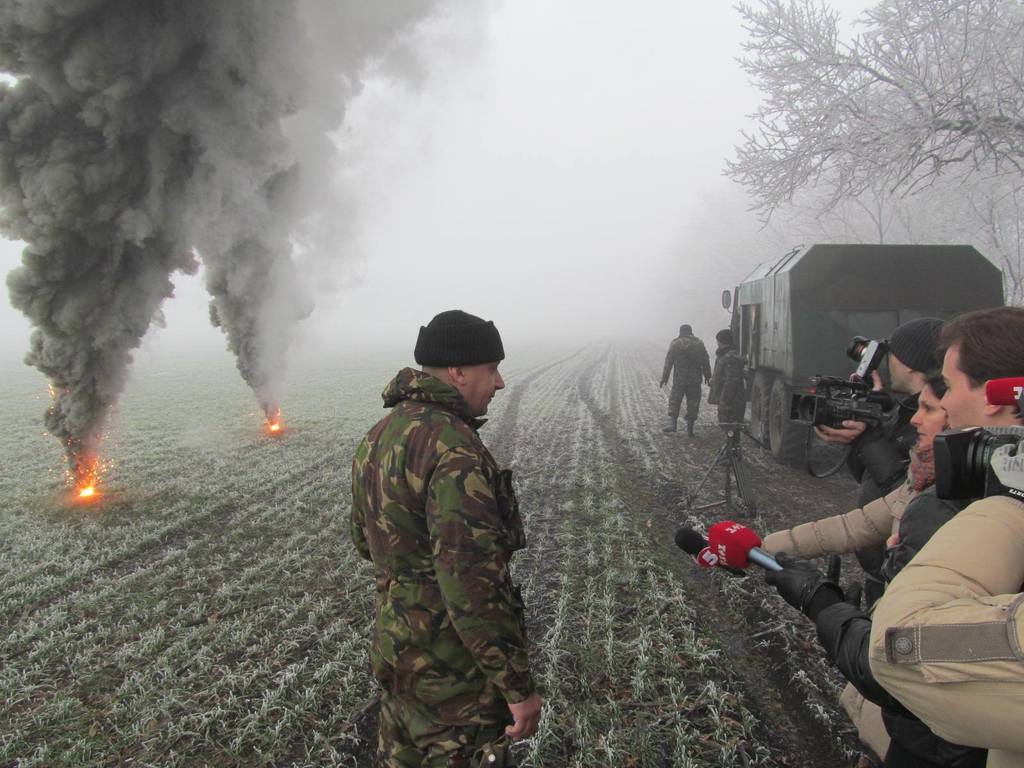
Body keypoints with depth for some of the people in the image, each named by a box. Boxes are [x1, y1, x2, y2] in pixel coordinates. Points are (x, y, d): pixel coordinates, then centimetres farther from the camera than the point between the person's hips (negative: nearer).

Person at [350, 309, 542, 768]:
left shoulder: (380, 436, 3)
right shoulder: (453, 448, -27)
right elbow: (474, 585, -29)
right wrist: (518, 686, -21)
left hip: (393, 648, 9)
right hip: (452, 671, -9)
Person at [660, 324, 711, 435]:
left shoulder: (675, 344, -4)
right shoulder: (699, 344, 5)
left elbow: (668, 362, -5)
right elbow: (706, 362, 9)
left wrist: (664, 377, 2)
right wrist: (707, 376, 19)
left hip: (679, 379, -2)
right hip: (695, 380, 2)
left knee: (674, 401, 9)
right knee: (693, 403, 8)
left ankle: (672, 422, -2)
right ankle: (690, 428, 10)